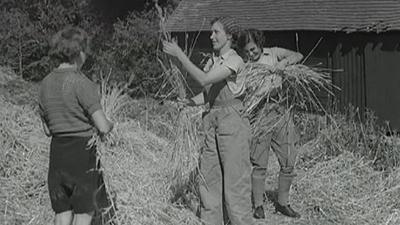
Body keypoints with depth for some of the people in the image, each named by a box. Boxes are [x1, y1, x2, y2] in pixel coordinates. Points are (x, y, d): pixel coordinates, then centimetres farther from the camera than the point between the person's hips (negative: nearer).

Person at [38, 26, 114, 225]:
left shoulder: (46, 84, 5)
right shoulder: (81, 83, -15)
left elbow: (47, 129, 12)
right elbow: (102, 126, -16)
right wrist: (110, 125, 5)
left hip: (57, 150, 6)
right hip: (83, 150, -6)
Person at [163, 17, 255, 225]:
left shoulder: (234, 61, -11)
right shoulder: (213, 60, 12)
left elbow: (204, 80, -22)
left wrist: (179, 54, -19)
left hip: (232, 122, -8)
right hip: (212, 120, 8)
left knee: (235, 180, -5)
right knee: (208, 177, 8)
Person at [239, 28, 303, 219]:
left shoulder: (273, 53, 8)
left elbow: (298, 56, 1)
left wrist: (284, 62, -17)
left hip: (281, 113, 2)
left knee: (288, 163, 5)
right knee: (259, 164, -2)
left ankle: (282, 203, 20)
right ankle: (258, 205, 11)